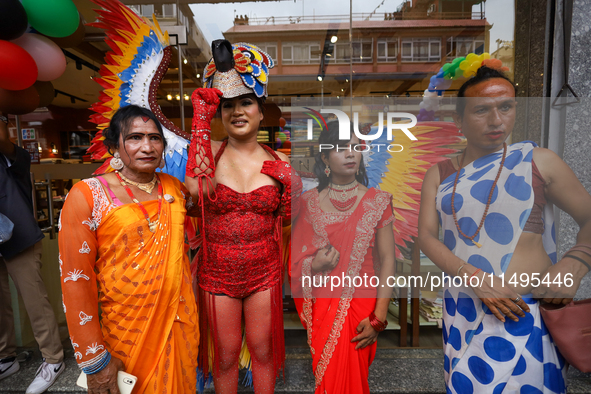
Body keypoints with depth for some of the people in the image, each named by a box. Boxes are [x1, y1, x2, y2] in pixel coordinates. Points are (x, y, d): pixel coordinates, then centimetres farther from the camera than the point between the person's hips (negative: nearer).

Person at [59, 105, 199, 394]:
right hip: (127, 332, -4)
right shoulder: (88, 195, -11)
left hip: (181, 322, 4)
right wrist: (94, 360, -11)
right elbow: (75, 280, -12)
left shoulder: (174, 187, 1)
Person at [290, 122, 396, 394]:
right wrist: (312, 266, -15)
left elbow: (388, 260, -5)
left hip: (361, 309, 0)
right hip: (320, 308, 1)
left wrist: (379, 318, -10)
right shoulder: (308, 202, 0)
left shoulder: (377, 201, -1)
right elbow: (292, 257, 6)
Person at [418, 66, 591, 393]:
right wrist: (475, 278, -17)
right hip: (462, 308, 2)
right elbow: (426, 236, -3)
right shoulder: (439, 174, 4)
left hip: (524, 310, -2)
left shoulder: (539, 161, 0)